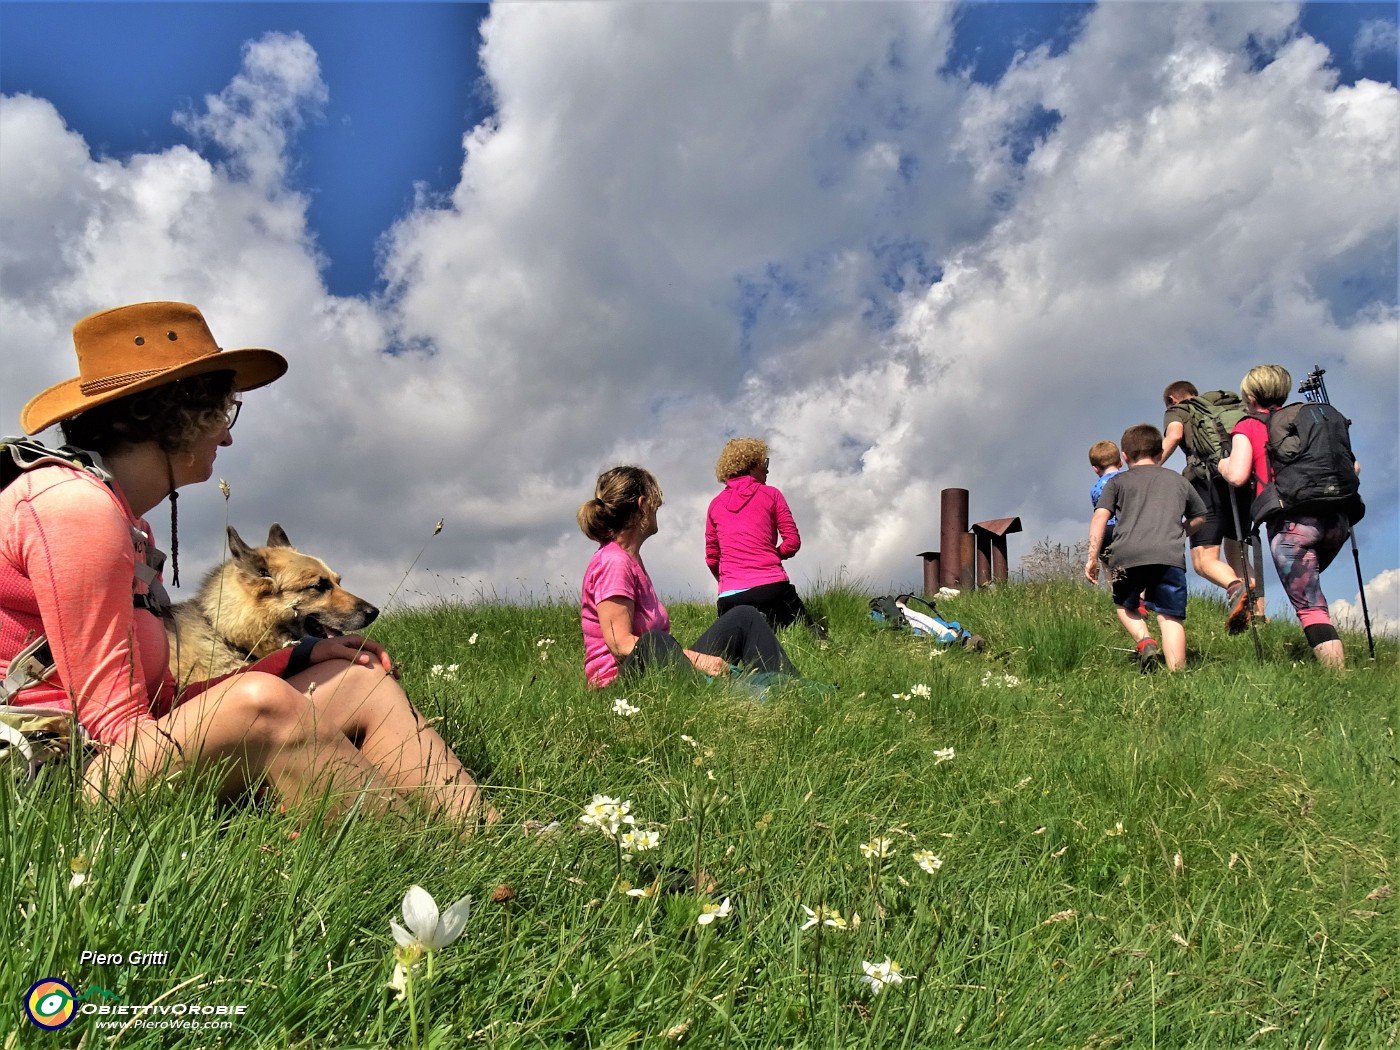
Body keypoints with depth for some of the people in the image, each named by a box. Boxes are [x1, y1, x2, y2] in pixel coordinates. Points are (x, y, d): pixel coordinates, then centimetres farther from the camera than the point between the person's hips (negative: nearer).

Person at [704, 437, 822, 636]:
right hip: (771, 587, -3)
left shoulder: (715, 504, 15)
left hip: (730, 596, 3)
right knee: (808, 634, 6)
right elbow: (793, 542, 1)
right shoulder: (770, 494, 6)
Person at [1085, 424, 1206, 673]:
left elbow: (1100, 517, 5)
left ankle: (1145, 641, -3)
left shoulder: (1118, 481, 19)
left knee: (1124, 606, 22)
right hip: (1169, 556, 1)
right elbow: (1200, 517, 36)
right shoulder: (1178, 480, 26)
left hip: (1128, 554, -1)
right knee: (1171, 617, 0)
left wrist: (1092, 557, 5)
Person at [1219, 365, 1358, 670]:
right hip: (1336, 517, 5)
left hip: (1291, 521, -5)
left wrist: (1222, 464, 14)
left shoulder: (1248, 427, 8)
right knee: (1307, 582, 26)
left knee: (1310, 606, -3)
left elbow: (1237, 476, -7)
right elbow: (1353, 466, 18)